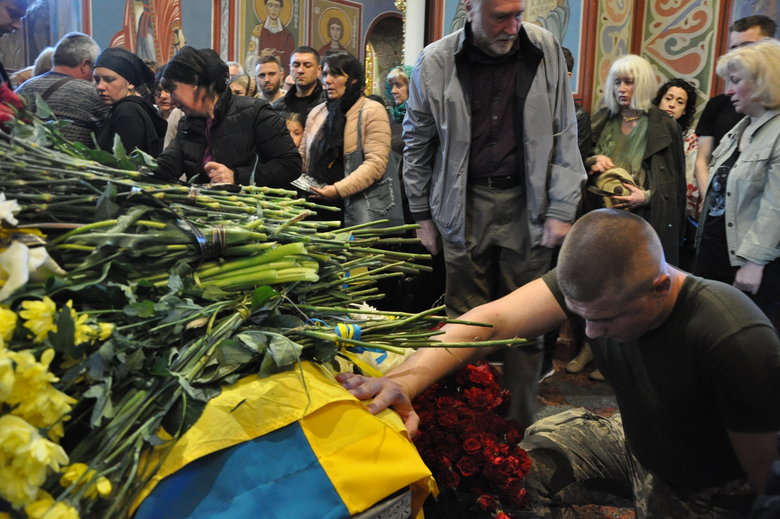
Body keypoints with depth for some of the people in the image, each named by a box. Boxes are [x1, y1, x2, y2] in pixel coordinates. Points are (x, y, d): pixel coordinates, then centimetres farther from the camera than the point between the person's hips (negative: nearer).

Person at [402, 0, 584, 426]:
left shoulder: (546, 51, -1)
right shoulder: (435, 62, -4)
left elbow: (564, 135, 3)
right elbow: (417, 143, 6)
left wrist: (562, 209, -2)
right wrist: (422, 215, 7)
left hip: (527, 205, 1)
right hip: (464, 205, 0)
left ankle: (520, 426, 20)